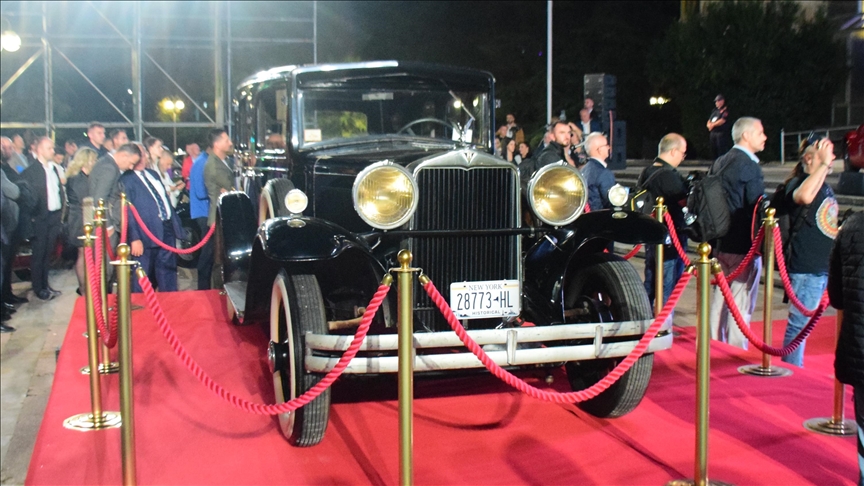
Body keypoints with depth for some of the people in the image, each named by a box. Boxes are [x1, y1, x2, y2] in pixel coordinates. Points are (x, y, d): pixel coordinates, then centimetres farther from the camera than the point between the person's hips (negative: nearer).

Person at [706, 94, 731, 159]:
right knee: (714, 150, 10)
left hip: (722, 132, -8)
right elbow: (709, 121, 19)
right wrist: (709, 124, -4)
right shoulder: (715, 110, 18)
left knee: (722, 151, -10)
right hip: (713, 132, 8)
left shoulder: (725, 110, -5)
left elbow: (723, 120, -16)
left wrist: (713, 124, -8)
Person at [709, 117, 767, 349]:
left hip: (720, 242, 9)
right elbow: (758, 207, -18)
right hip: (744, 245, -9)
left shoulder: (719, 163, 10)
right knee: (741, 306, -3)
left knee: (719, 299, 16)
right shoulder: (749, 166, -15)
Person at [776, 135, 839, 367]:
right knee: (799, 323, -4)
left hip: (824, 266, 9)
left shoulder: (825, 186, 14)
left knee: (804, 322, 17)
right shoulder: (798, 182, -13)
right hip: (806, 268, -9)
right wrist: (824, 164, -32)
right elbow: (804, 196, -39)